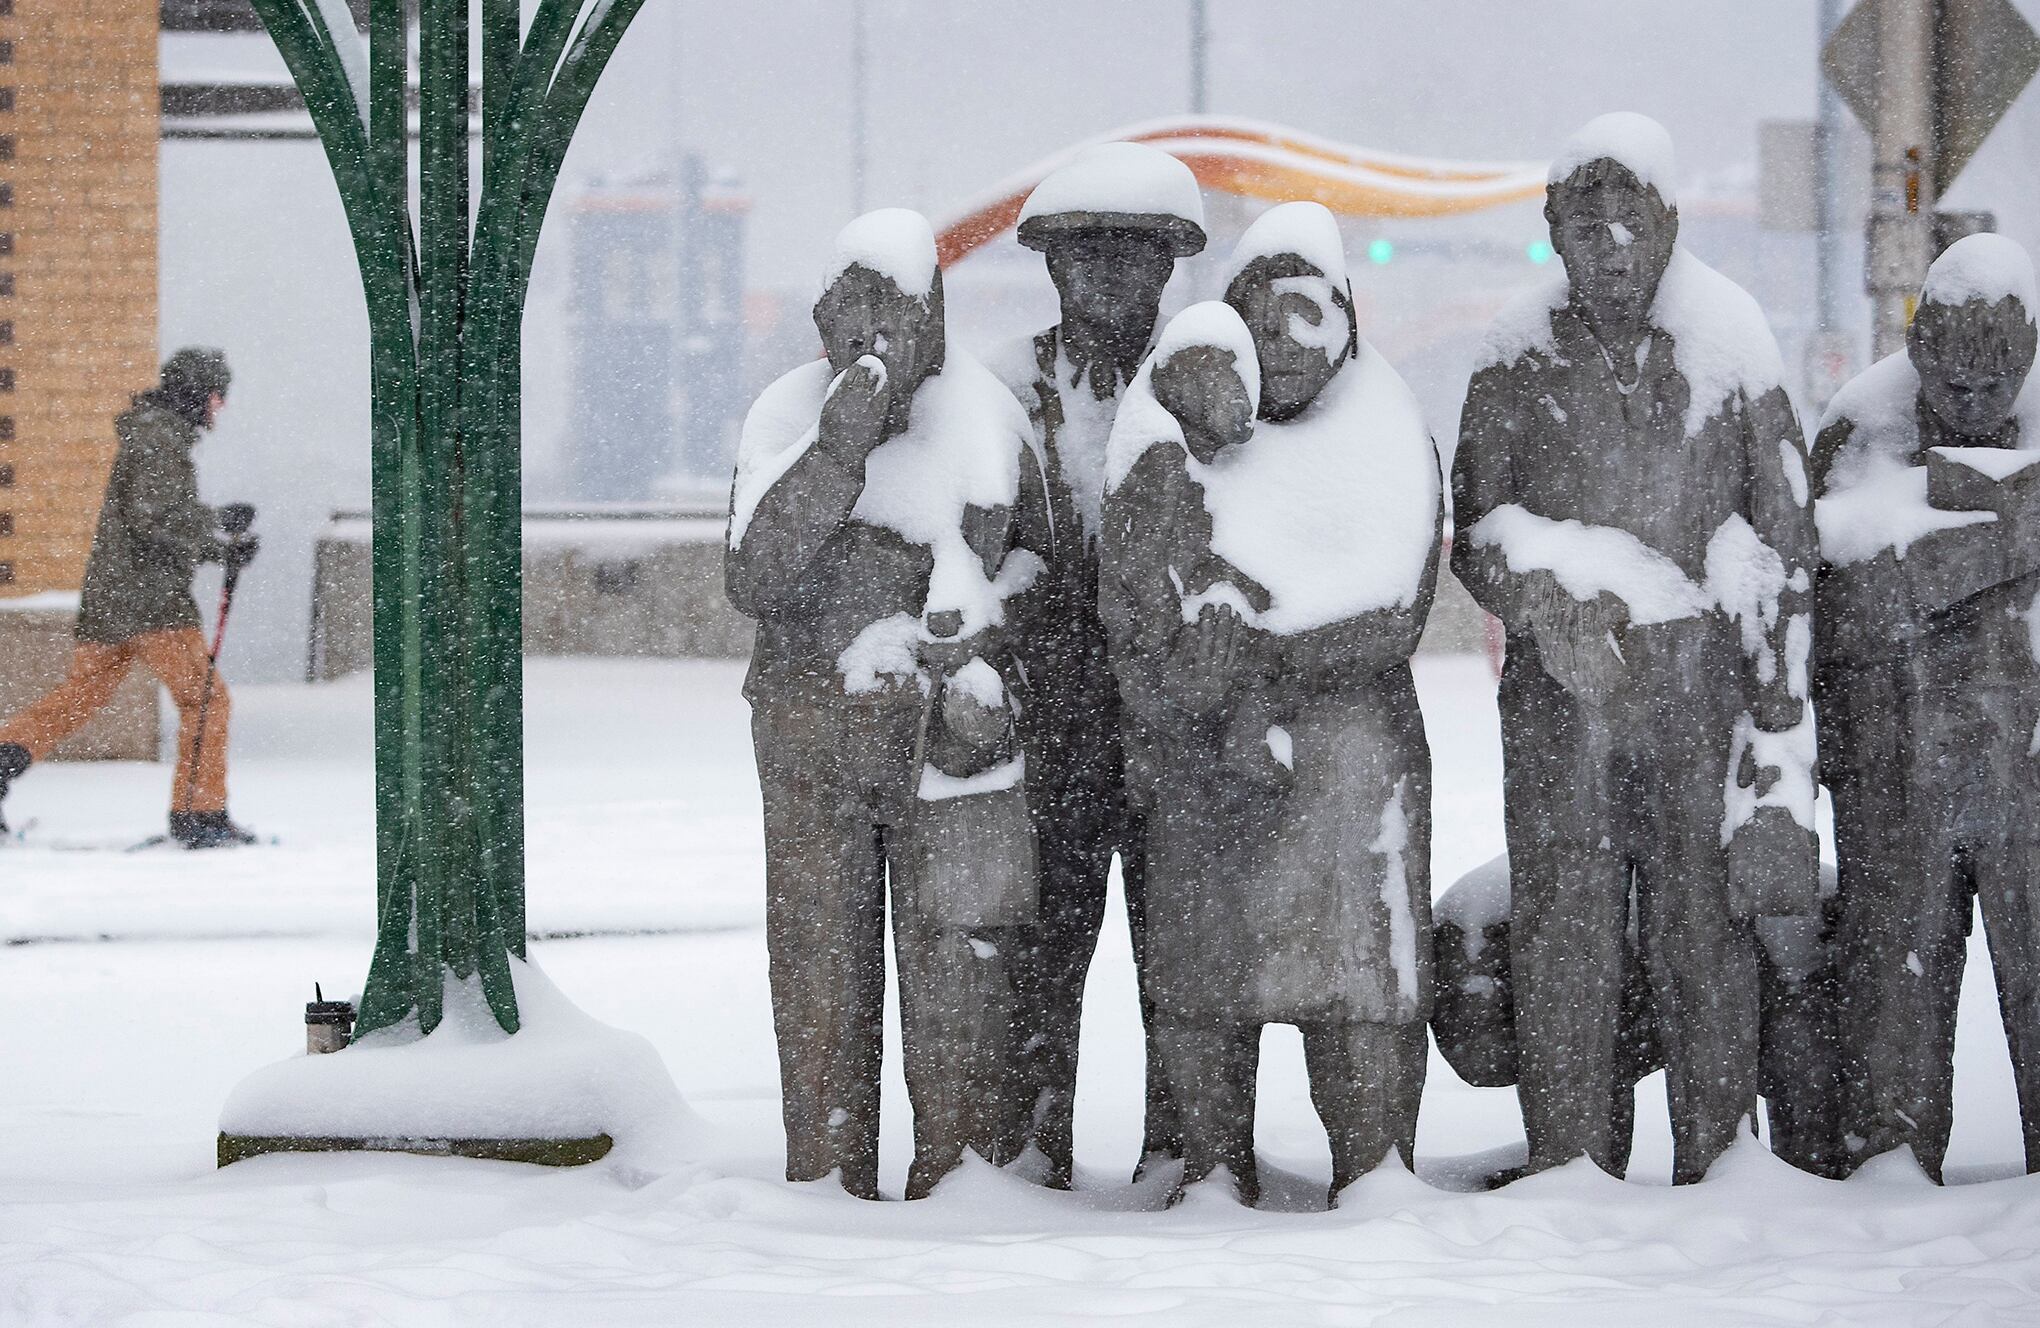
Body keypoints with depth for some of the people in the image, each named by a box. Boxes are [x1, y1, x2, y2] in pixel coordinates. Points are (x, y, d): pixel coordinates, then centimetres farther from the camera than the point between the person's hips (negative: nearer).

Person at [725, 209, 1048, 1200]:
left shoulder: (983, 423, -1)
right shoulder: (785, 422, -2)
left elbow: (1034, 566, 13)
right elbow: (754, 579, -14)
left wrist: (986, 671, -3)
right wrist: (836, 451, -23)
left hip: (951, 736, -1)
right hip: (813, 737, 1)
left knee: (959, 969, -4)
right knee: (822, 969, 2)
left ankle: (958, 1182, 3)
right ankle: (828, 1183, 10)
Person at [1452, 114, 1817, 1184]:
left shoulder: (1728, 358, 6)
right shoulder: (1520, 365, 8)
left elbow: (1784, 545, 7)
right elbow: (1476, 532, 11)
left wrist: (1779, 716, 1)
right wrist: (1546, 602, -12)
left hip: (1702, 691, -1)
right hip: (1560, 692, 1)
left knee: (1705, 934, -1)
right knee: (1564, 935, -3)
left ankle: (1719, 1168, 6)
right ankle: (1569, 1168, 3)